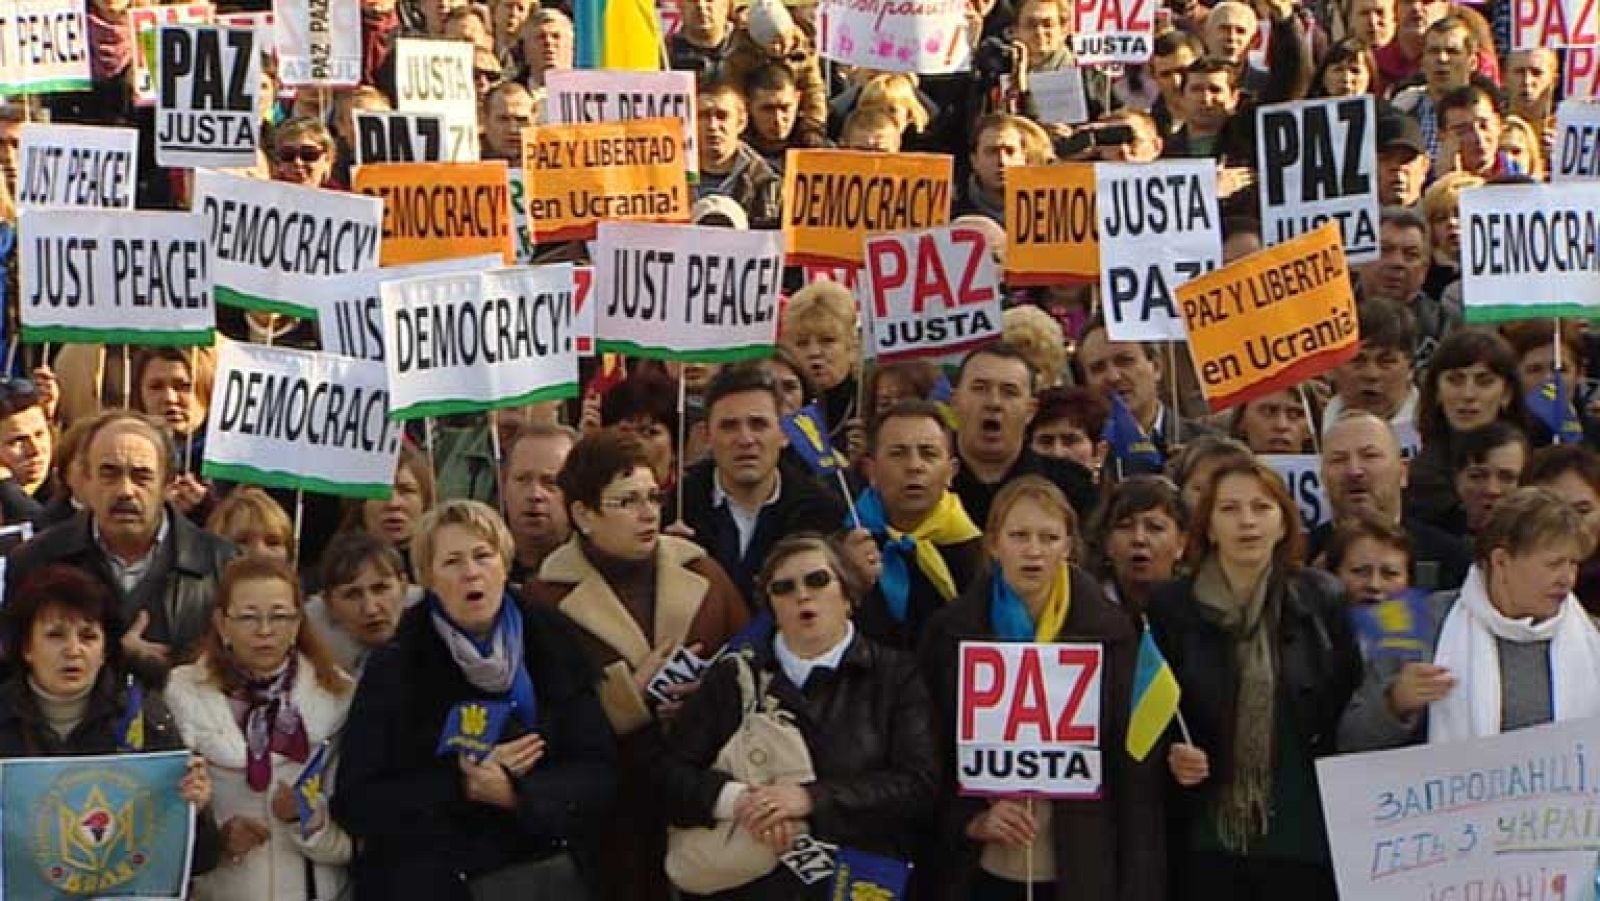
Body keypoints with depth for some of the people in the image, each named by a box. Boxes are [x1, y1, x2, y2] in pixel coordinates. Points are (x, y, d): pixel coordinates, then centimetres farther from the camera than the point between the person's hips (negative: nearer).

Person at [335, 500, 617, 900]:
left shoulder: (553, 645, 6)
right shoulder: (395, 667, 1)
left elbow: (598, 772, 0)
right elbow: (356, 803, -5)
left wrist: (516, 793, -16)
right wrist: (462, 786, -15)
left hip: (549, 865, 2)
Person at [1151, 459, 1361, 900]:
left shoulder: (1322, 600, 2)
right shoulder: (1171, 608, 4)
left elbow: (1349, 706, 6)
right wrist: (1172, 758, -9)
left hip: (1302, 835, 0)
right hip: (1207, 839, 0)